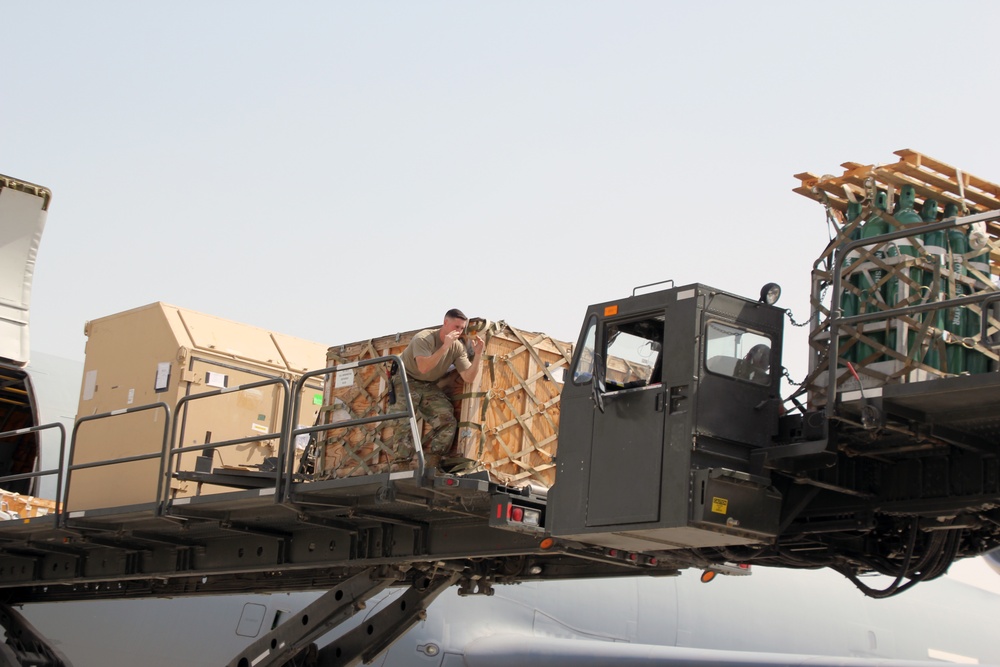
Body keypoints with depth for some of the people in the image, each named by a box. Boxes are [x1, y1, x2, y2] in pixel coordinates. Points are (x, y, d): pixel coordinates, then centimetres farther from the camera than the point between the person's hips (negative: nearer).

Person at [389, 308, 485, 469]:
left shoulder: (458, 348, -5)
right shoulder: (424, 339, -22)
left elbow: (468, 377, -12)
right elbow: (424, 367, -36)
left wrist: (478, 355, -25)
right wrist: (445, 347, -38)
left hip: (430, 387, 5)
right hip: (406, 382, -5)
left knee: (448, 422, -12)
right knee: (402, 423, -20)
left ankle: (429, 466, -8)